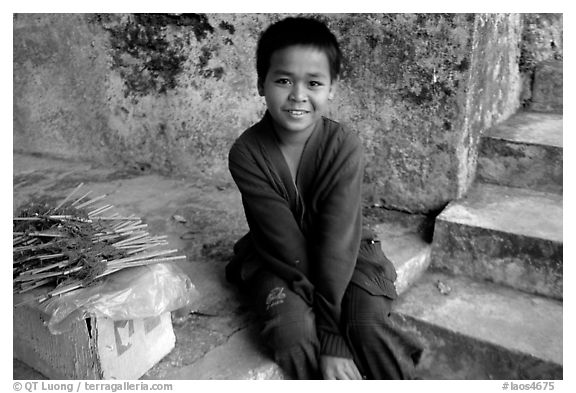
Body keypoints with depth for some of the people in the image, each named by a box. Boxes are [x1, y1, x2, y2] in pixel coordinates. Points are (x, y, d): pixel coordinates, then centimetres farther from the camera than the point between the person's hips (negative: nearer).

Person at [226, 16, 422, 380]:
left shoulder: (344, 146, -20)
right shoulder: (246, 153, -18)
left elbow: (338, 241, -24)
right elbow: (286, 242, -20)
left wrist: (332, 335, -26)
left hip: (346, 255, 0)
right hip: (278, 259, 1)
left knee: (371, 328, -23)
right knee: (295, 331, -25)